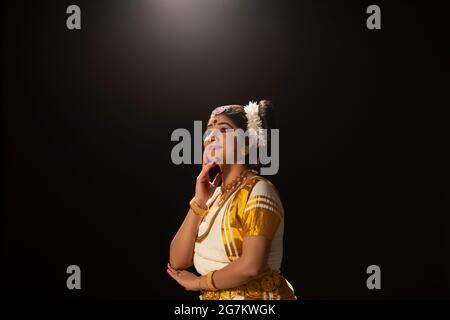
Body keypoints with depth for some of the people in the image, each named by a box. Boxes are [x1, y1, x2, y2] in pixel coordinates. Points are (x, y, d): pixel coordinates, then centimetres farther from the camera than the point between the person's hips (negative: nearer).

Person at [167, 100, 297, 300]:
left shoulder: (257, 190, -14)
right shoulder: (213, 195, 6)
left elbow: (251, 266, -25)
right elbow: (177, 262, -1)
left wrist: (198, 282, -11)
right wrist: (199, 202, -8)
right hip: (212, 296, 6)